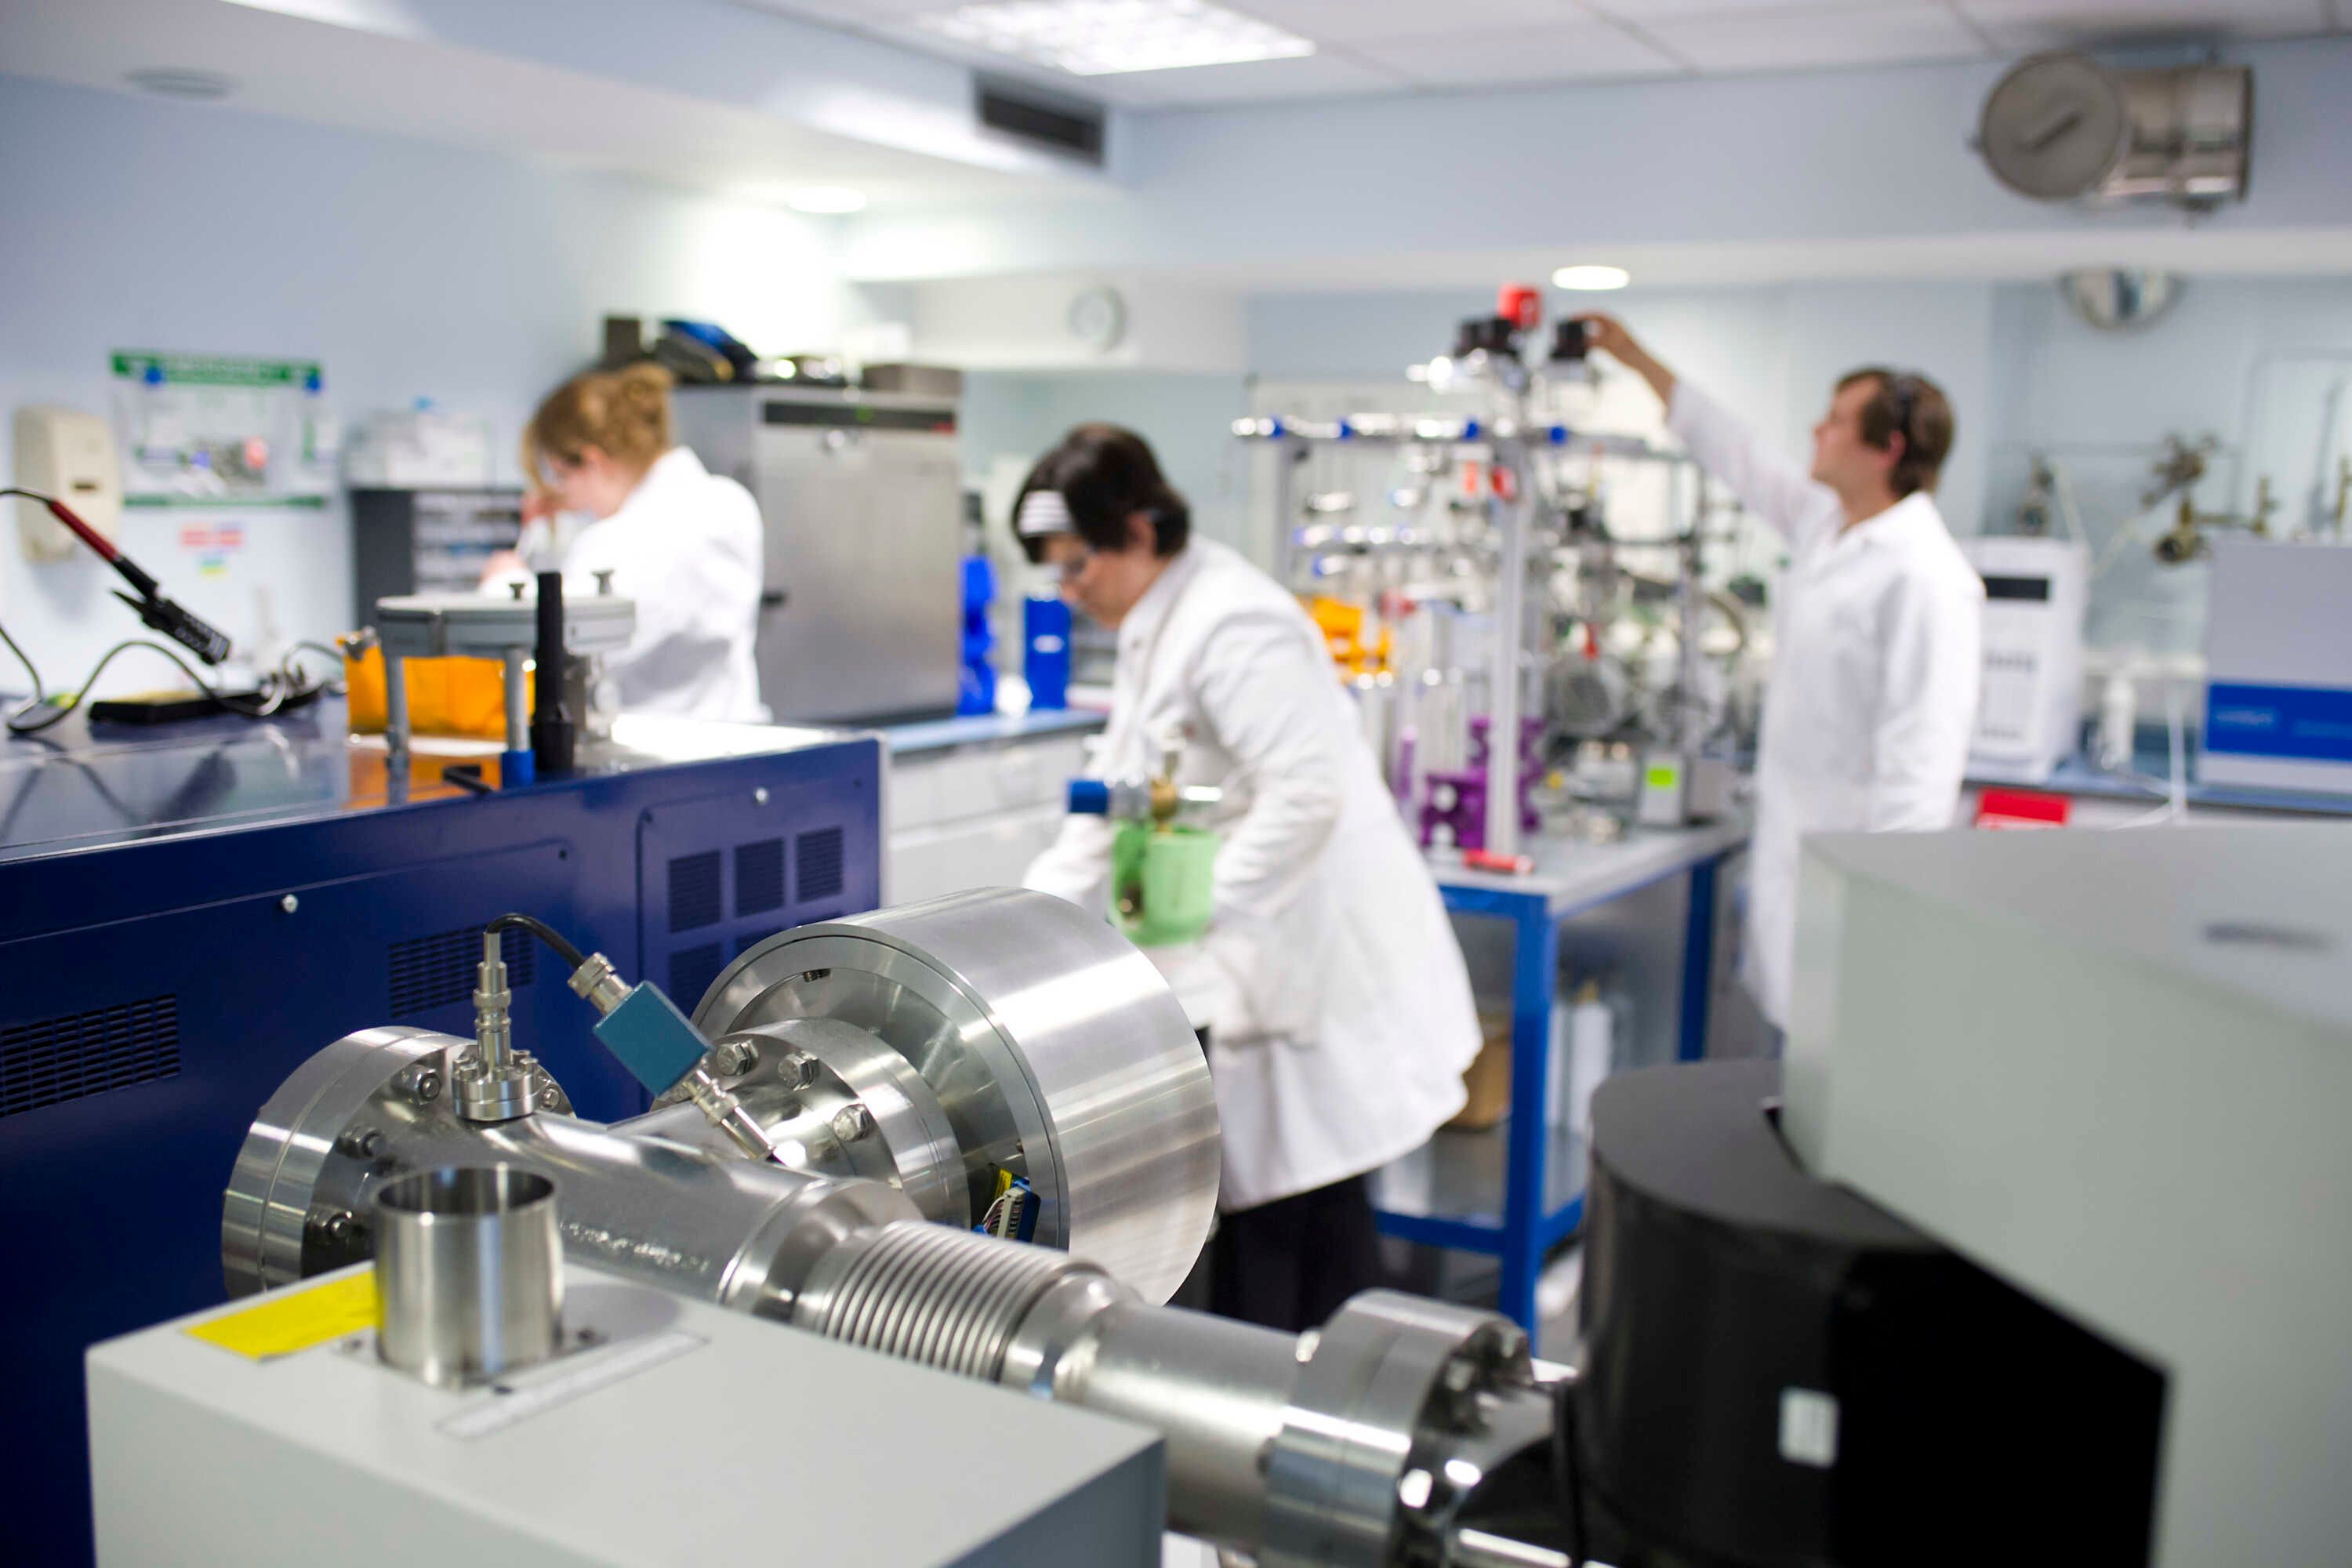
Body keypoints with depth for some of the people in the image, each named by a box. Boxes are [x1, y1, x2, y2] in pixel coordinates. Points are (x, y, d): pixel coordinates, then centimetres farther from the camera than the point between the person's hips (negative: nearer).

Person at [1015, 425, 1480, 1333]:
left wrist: (1193, 914, -26)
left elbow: (1304, 795, -26)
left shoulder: (1231, 626, -18)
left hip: (1316, 977, -10)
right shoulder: (1153, 630, 14)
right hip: (1257, 974, 10)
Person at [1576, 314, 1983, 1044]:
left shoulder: (1925, 579, -19)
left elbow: (1921, 763, -22)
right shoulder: (1823, 522, 9)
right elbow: (1737, 456, 25)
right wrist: (1636, 358, 30)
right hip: (1791, 846, 9)